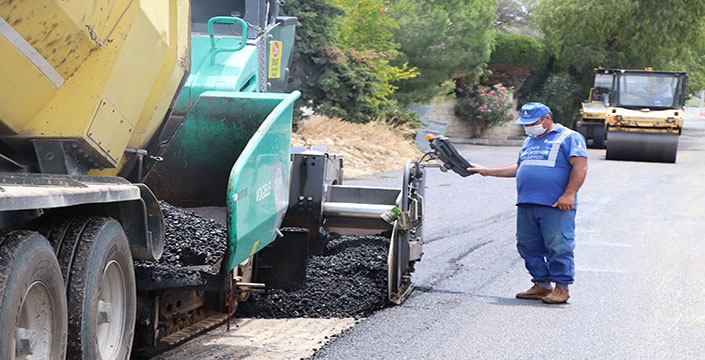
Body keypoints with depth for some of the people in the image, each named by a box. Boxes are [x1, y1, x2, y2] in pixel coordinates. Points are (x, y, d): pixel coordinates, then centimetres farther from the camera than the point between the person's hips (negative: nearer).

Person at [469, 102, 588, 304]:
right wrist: (487, 172, 34)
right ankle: (542, 284, 15)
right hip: (526, 205, 8)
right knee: (528, 247, 6)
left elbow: (580, 167, -9)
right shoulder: (530, 142, 25)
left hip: (556, 206, -8)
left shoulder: (568, 138, 0)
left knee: (558, 247, -8)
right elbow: (518, 168, 34)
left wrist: (569, 194, -18)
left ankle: (562, 287, -1)